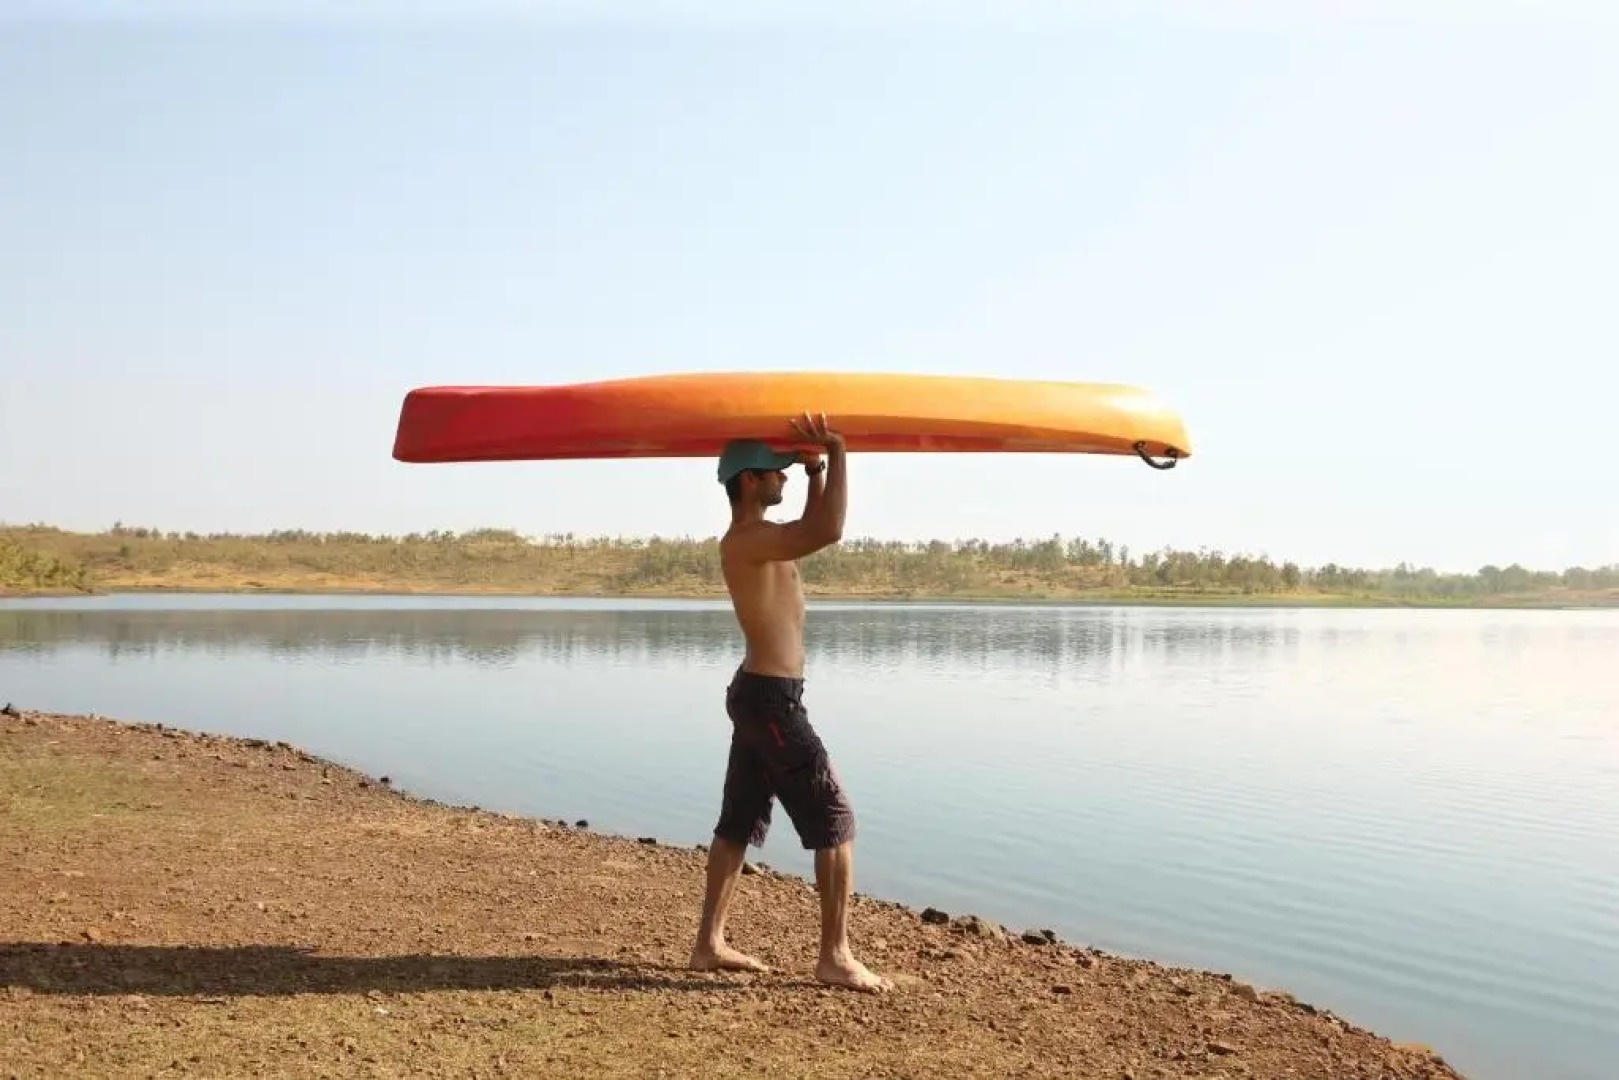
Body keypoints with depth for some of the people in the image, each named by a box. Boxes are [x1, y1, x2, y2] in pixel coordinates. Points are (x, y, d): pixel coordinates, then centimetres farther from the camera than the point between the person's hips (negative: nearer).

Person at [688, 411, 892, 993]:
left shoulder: (759, 537, 12)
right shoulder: (746, 539, -19)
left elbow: (813, 529, 26)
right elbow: (829, 533, -33)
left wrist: (816, 468, 10)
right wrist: (838, 452, -22)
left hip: (758, 694, 11)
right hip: (773, 699, -11)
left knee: (738, 822, 14)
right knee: (835, 821, -5)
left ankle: (709, 943, 21)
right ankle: (835, 956, -1)